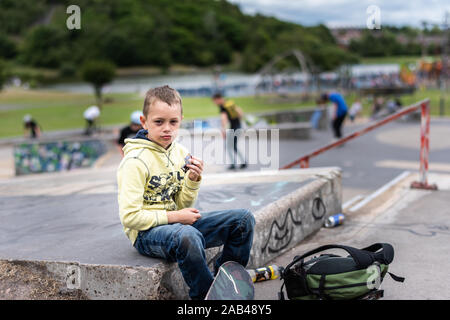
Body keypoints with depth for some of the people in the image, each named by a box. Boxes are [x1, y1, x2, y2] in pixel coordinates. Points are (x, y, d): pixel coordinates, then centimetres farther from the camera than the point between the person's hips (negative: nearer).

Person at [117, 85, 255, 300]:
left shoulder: (180, 153, 6)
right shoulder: (135, 161, -16)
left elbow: (182, 205, 12)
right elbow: (129, 217, -20)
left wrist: (193, 180, -7)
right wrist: (174, 217, -17)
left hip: (177, 224, 8)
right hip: (146, 233, -7)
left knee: (243, 219, -2)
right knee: (187, 236, -41)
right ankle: (205, 294, -18)